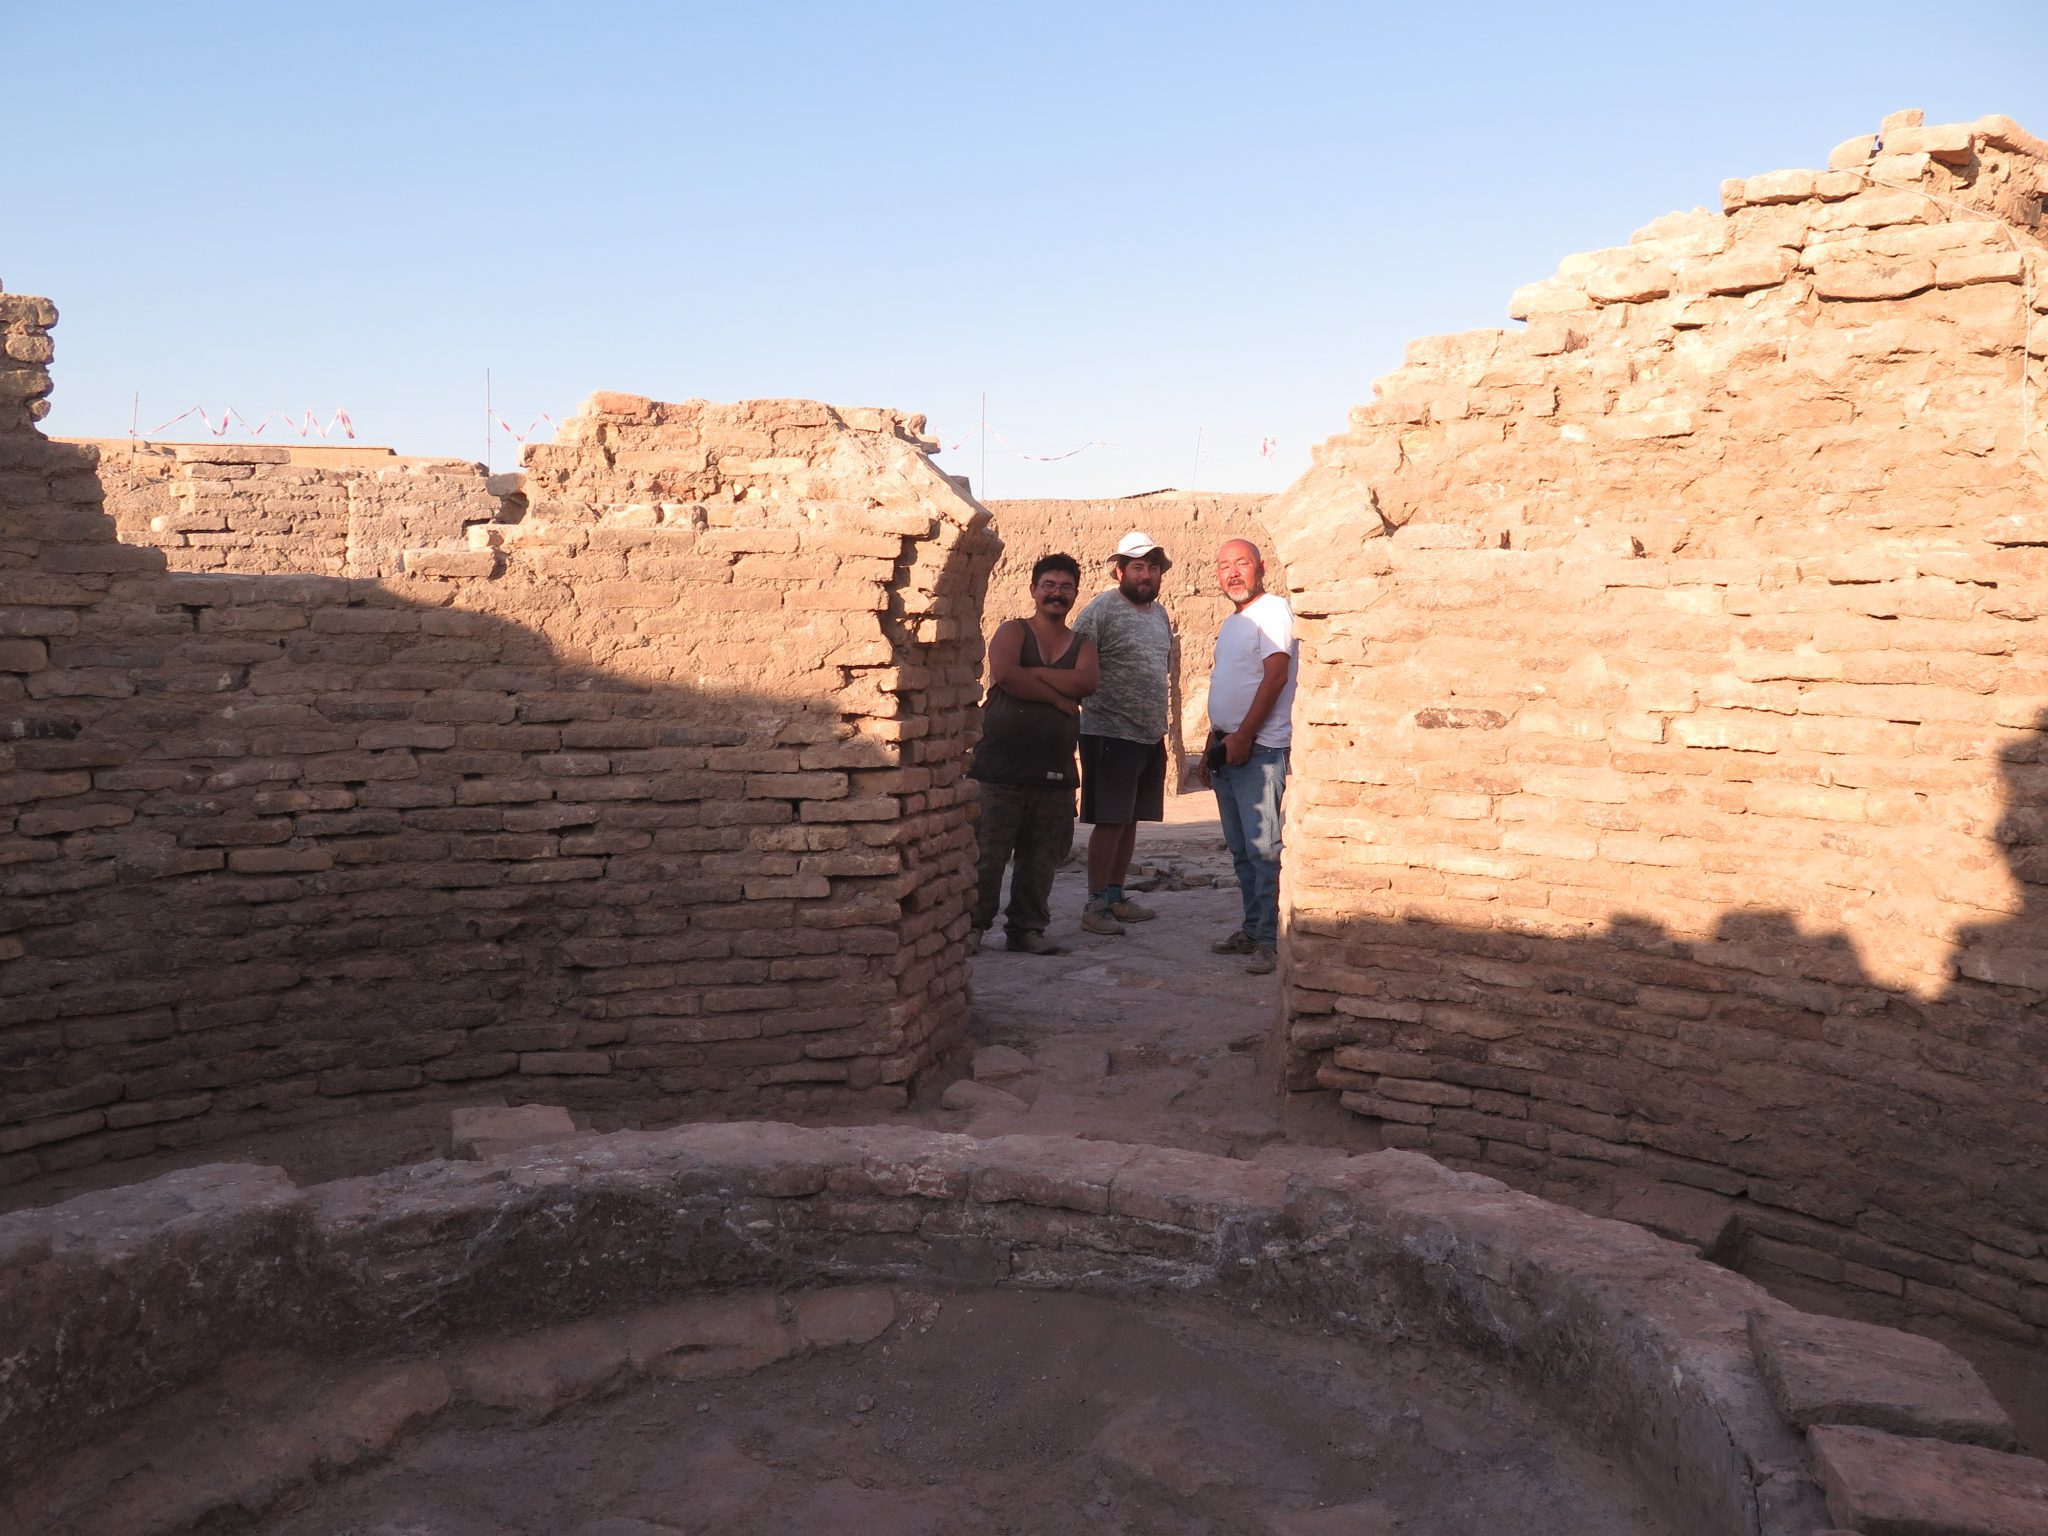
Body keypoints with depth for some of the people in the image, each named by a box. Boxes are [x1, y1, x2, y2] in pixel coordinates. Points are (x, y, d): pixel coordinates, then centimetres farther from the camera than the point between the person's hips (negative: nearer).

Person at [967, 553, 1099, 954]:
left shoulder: (1082, 645, 15)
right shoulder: (1012, 631, 3)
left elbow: (1086, 682, -8)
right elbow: (1005, 674, -18)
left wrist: (1032, 673, -13)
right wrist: (1058, 696, -10)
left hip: (1055, 770, 4)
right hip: (1000, 765, -4)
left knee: (1042, 855, 8)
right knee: (986, 851, -3)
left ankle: (1026, 929, 19)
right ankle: (973, 926, 9)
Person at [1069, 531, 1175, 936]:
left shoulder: (1159, 613, 15)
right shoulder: (1101, 610, -9)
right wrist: (1089, 706, -16)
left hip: (1150, 736, 7)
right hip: (1111, 734, -7)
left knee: (1130, 820, 12)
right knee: (1109, 821, -6)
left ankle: (1115, 896, 21)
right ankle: (1095, 905, 1)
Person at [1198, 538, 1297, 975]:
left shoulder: (1272, 611, -7)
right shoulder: (1231, 624, 21)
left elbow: (1275, 677, -17)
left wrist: (1243, 736, -18)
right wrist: (1211, 749, 20)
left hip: (1259, 749, -9)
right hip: (1228, 748, 9)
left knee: (1263, 848, -10)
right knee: (1242, 851, 12)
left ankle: (1270, 940, -8)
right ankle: (1252, 931, 19)